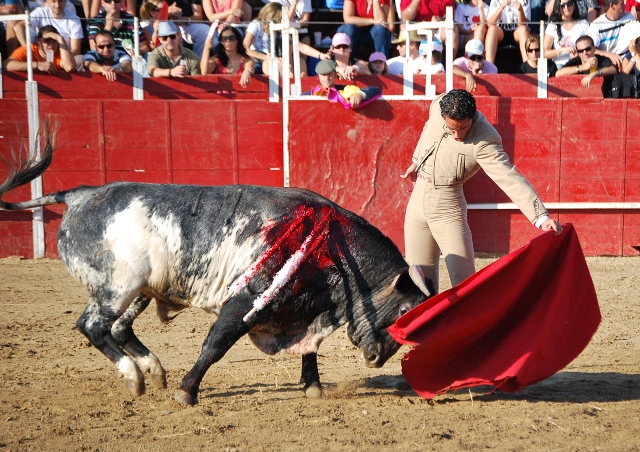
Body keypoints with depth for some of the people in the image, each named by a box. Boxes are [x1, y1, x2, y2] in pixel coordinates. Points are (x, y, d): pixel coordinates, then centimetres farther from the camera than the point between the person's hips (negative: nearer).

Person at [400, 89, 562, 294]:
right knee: (419, 277, 9)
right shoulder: (437, 106, -8)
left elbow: (510, 179, -30)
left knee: (463, 277, -12)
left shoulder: (483, 142, -24)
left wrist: (542, 218, -40)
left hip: (448, 207, -5)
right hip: (417, 200, 5)